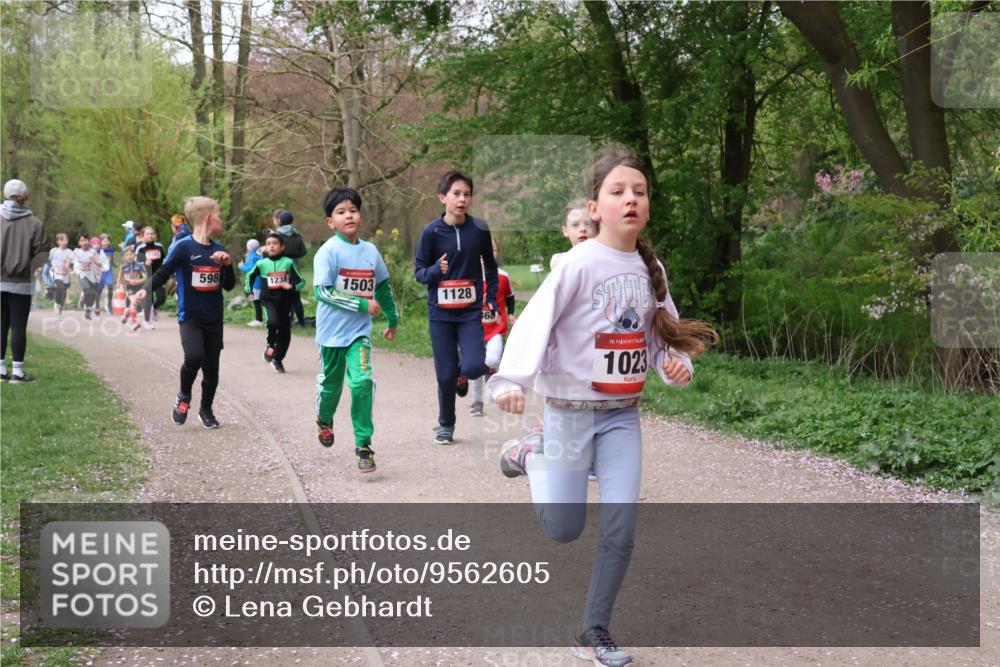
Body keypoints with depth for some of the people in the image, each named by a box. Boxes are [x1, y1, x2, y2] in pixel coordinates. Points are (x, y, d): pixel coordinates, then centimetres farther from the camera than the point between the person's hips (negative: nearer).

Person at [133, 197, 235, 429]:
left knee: (211, 368, 7)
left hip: (214, 320, 5)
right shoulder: (184, 247, -10)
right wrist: (146, 290, -22)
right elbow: (163, 273, -6)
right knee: (193, 357, -25)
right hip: (190, 317, -5)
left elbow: (229, 286, 9)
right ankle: (184, 397, 4)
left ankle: (206, 410, 30)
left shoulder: (218, 249, 6)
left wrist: (228, 264, -8)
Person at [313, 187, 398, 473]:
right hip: (332, 330, -2)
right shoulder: (328, 252, -12)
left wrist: (392, 320, 25)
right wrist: (363, 304, -22)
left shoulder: (370, 251, 3)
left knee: (362, 381, -15)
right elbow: (322, 291, -19)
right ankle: (324, 420, 47)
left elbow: (383, 288, 17)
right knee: (331, 382, 15)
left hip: (360, 331, 2)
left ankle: (363, 445, -7)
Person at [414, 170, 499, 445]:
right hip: (440, 312, -1)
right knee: (445, 373, 2)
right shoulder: (432, 232, -7)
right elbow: (420, 272, -1)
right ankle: (445, 425, 25)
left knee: (475, 366, -15)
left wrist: (492, 300, 7)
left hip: (471, 311, 1)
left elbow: (490, 267, 12)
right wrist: (436, 270, -22)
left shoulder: (480, 229, -2)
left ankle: (462, 376, 24)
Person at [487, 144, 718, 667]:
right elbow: (536, 320, -22)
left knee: (621, 530, -1)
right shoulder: (579, 262, -14)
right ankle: (531, 458, 32)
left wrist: (677, 364, -7)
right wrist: (511, 379, -36)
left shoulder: (650, 268, 4)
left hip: (623, 413, 5)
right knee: (563, 529, 4)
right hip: (571, 408, -4)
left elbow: (661, 333, 14)